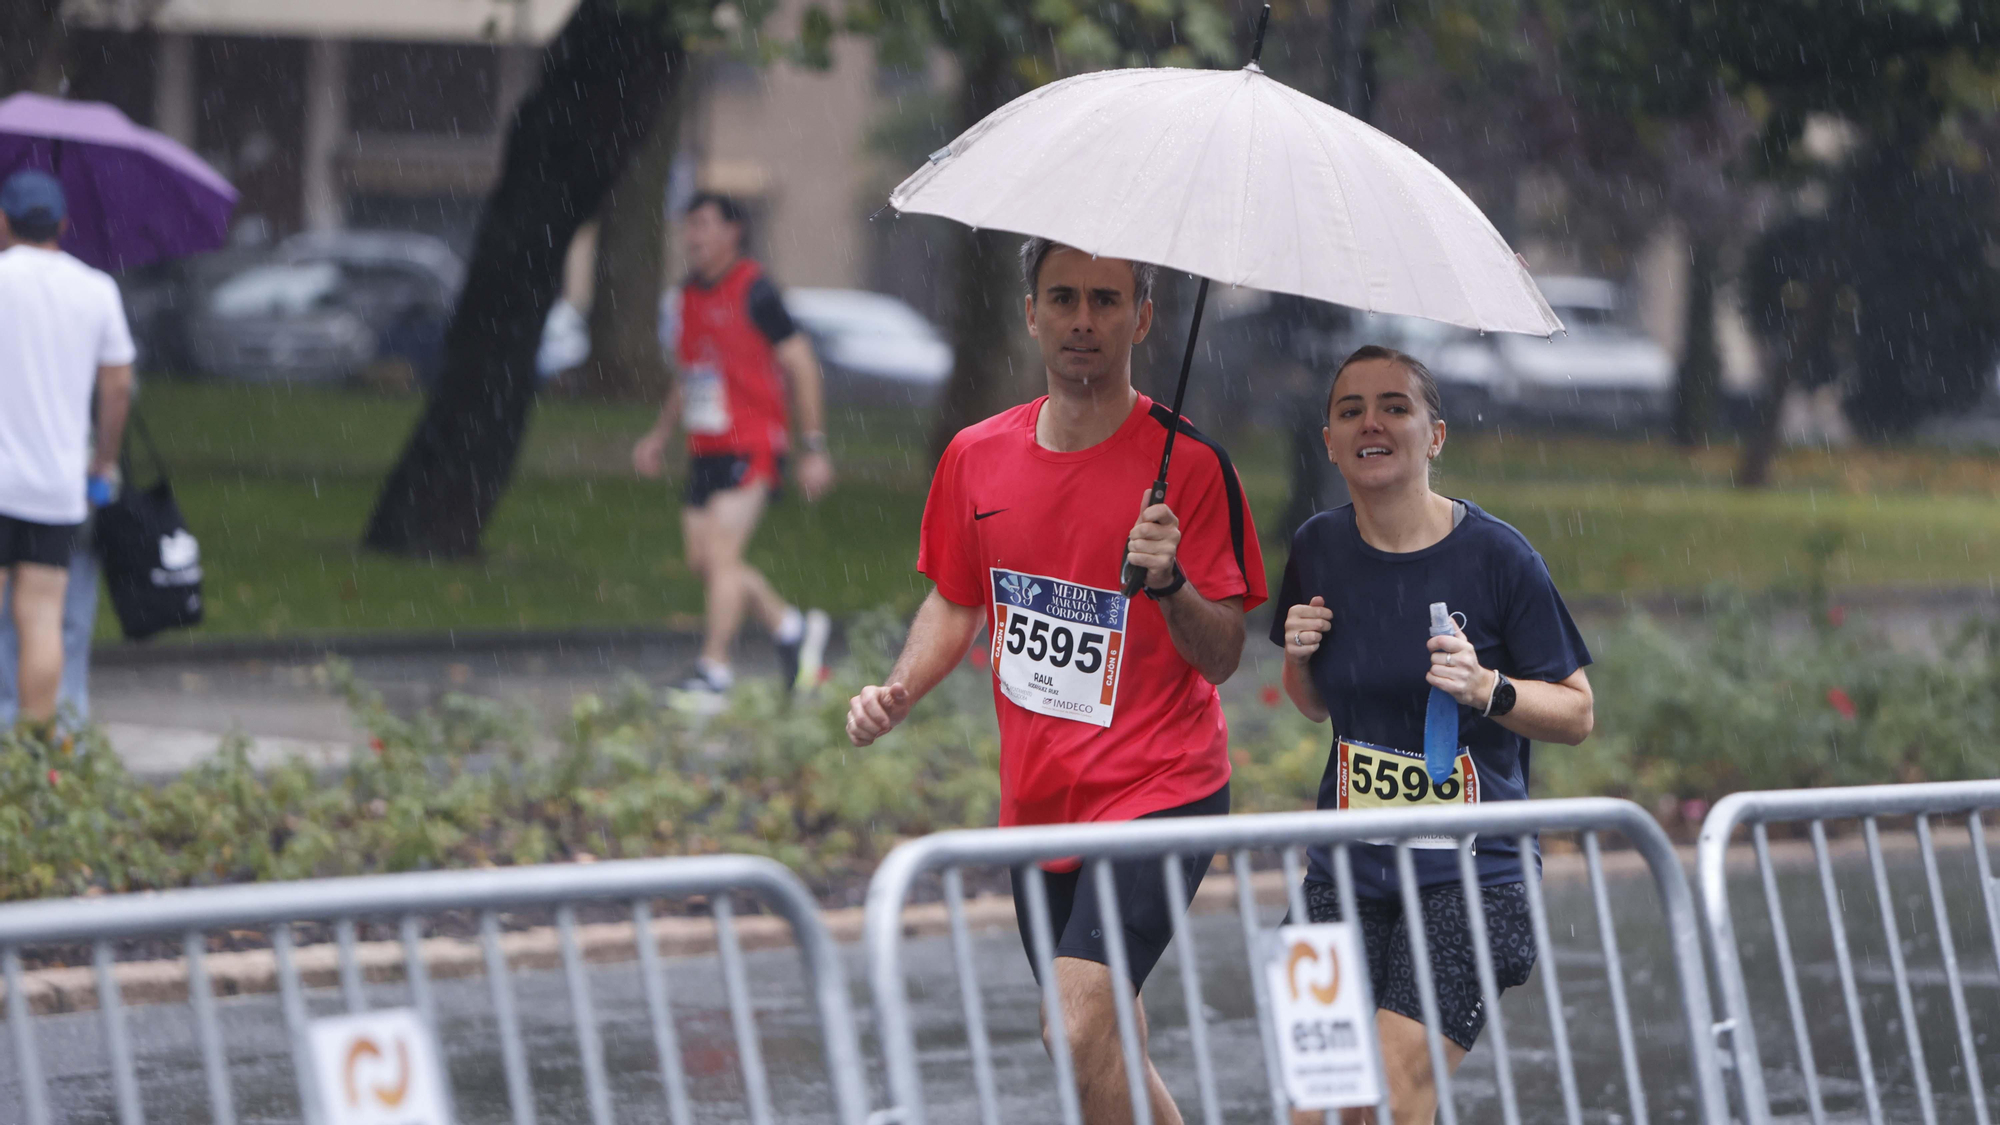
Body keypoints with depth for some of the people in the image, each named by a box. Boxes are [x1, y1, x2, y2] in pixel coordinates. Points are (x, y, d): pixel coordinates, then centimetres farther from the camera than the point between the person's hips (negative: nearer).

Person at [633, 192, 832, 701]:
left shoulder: (754, 292, -11)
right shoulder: (690, 296, 12)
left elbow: (802, 366, -9)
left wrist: (813, 448, -10)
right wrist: (660, 435, 21)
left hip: (751, 446, -8)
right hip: (704, 449, 8)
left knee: (722, 554, -14)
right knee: (702, 558, 6)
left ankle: (713, 674, -9)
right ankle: (793, 628, 24)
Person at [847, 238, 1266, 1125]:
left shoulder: (1188, 463, -11)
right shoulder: (978, 457, 5)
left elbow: (1222, 658, -10)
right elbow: (954, 604, 19)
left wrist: (1168, 582, -29)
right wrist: (897, 693, 1)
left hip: (1157, 791, -6)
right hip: (1037, 800, 6)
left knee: (1080, 1029, -21)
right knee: (1106, 1051, 14)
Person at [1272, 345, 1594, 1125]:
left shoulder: (1495, 557, -8)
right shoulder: (1319, 550, 4)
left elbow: (1576, 714, -1)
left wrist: (1486, 688, -19)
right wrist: (1300, 655, -3)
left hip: (1469, 867, -4)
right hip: (1350, 865, 4)